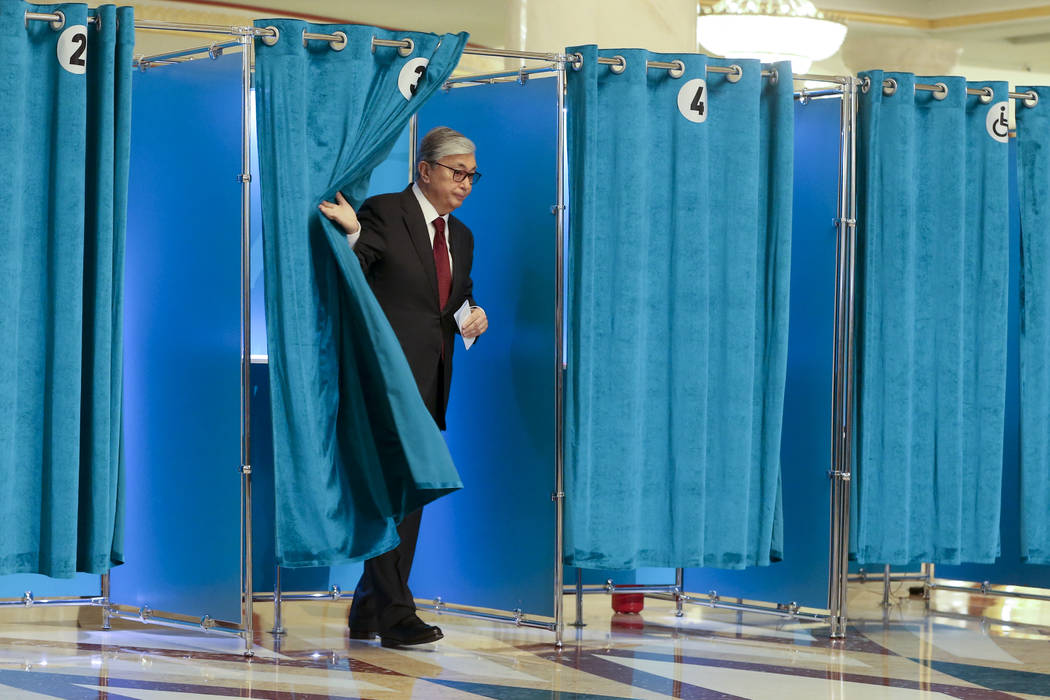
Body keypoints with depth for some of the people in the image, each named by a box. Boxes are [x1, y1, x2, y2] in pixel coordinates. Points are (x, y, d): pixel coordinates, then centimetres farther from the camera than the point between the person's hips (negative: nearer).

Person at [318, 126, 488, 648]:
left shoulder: (460, 238, 18)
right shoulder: (384, 214, -5)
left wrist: (474, 318, 2)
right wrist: (351, 233, -29)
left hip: (429, 384, 8)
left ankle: (367, 615, 17)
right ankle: (394, 615, -8)